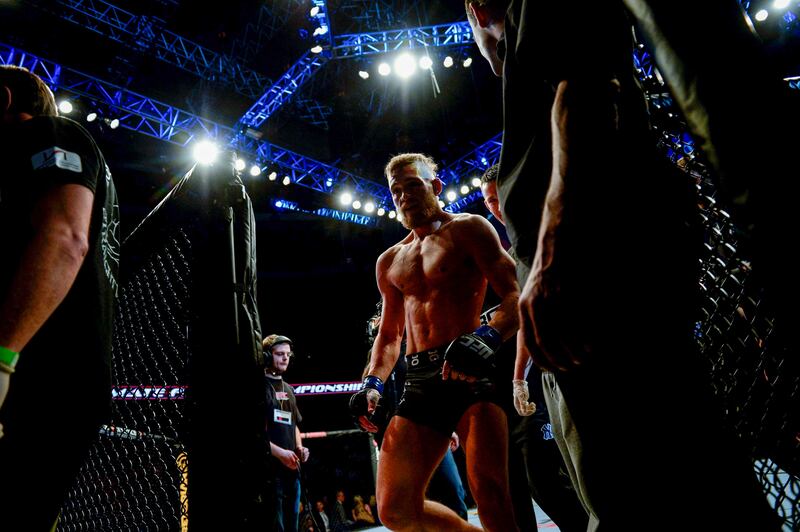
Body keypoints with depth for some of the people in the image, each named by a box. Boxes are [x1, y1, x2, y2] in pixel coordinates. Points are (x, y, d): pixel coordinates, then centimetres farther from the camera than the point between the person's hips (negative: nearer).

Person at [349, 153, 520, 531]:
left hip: (469, 372, -6)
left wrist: (486, 338, -25)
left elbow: (515, 295, -6)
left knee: (490, 496, -21)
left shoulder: (467, 230, 6)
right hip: (419, 383, 6)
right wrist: (373, 383, 11)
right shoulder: (389, 262, 23)